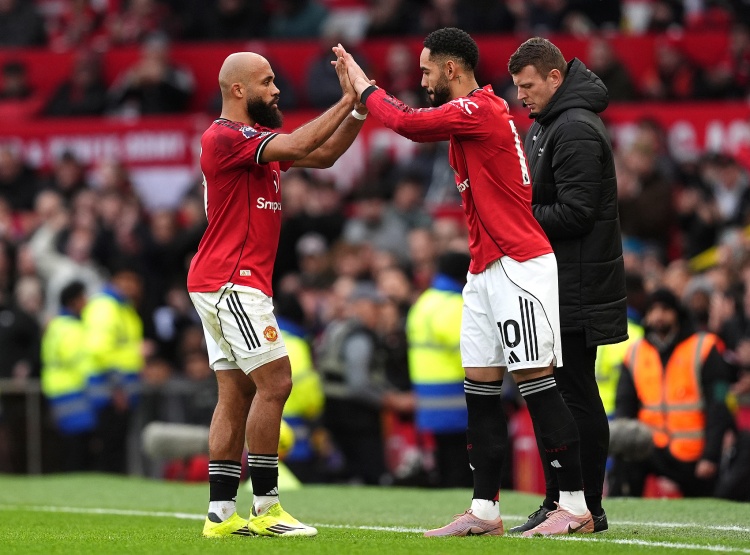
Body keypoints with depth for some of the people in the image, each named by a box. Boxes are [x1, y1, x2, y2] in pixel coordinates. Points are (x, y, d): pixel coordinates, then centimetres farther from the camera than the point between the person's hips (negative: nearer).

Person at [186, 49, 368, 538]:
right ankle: (265, 508, -9)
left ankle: (222, 513, 7)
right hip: (231, 282, -10)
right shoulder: (224, 137, -13)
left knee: (237, 394, 7)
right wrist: (348, 101, -19)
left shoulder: (260, 137, 18)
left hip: (230, 286, 10)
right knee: (274, 382, -11)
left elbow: (323, 155, 15)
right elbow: (298, 146, -25)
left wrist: (357, 110, 3)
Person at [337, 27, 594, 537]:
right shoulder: (479, 110, 17)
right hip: (487, 270, 10)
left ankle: (576, 506, -7)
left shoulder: (479, 109, -15)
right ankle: (485, 510, 10)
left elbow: (408, 123, -18)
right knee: (480, 387, 8)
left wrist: (363, 85, -7)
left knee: (536, 381, -10)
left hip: (519, 266, -10)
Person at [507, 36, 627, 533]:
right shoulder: (547, 124, 16)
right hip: (553, 288, 10)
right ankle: (558, 502, 18)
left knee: (576, 396, -6)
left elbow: (575, 213, -22)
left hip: (576, 291, -10)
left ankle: (587, 508, -2)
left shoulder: (576, 129, -16)